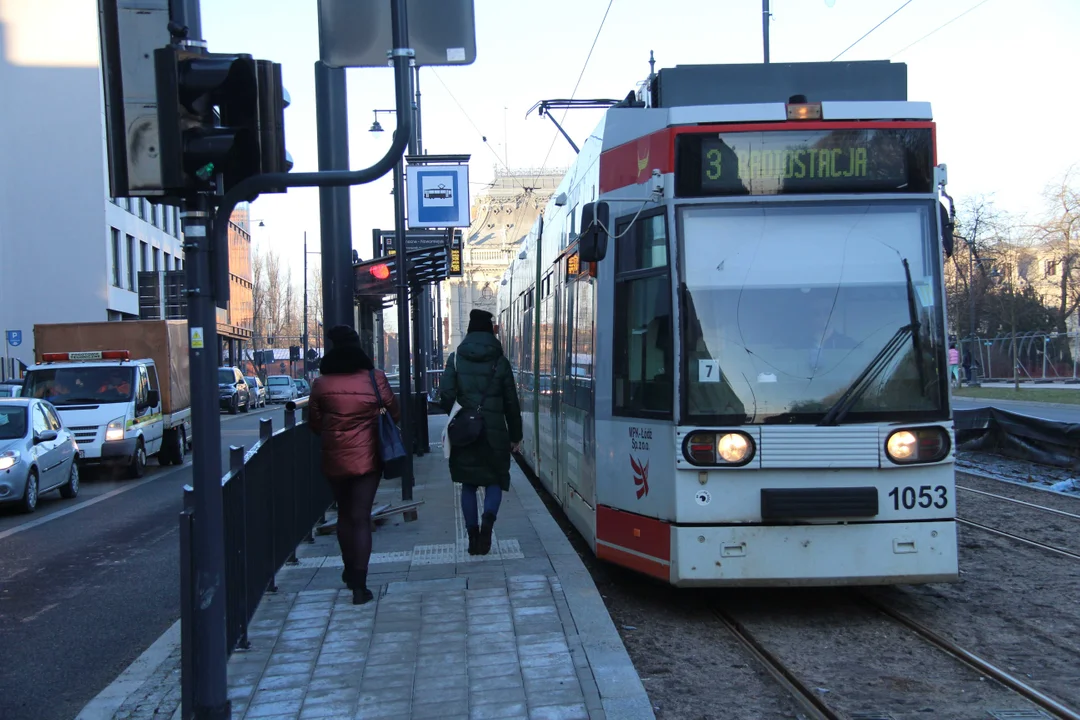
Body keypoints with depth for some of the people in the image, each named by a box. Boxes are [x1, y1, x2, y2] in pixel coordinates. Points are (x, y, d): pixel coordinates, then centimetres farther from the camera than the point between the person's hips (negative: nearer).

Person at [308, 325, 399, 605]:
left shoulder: (321, 383, -4)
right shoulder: (375, 378, -8)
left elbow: (314, 422, 5)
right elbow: (394, 413, 1)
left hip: (334, 458, 2)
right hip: (366, 456, -2)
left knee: (344, 514, 20)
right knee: (361, 518, -1)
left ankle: (350, 571, 33)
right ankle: (359, 584, -6)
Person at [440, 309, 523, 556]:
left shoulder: (456, 359, 1)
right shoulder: (500, 361, 1)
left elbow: (446, 395, -6)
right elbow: (511, 402, 3)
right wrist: (516, 435, 11)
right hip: (494, 432, -1)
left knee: (468, 485, 11)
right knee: (495, 481, 9)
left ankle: (473, 536, 9)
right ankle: (487, 523, -16)